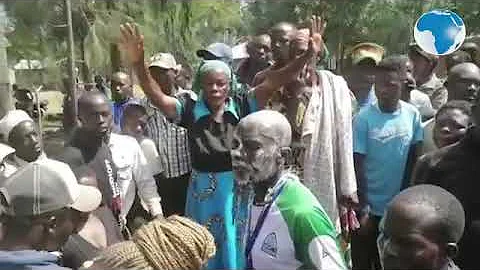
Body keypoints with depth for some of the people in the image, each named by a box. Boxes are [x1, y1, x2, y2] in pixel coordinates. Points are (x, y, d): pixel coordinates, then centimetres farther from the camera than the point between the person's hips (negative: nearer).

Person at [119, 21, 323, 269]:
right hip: (204, 192, 1)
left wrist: (307, 56, -24)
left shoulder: (243, 106, -7)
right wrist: (138, 63, -30)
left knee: (237, 250, 18)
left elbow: (274, 81, -14)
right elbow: (157, 97, -15)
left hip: (239, 190, 0)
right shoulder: (190, 110, -6)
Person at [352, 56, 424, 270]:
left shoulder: (412, 114, -6)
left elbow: (414, 159, 4)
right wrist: (363, 208, -10)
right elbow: (358, 166, -11)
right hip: (370, 207, -3)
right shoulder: (364, 118, -15)